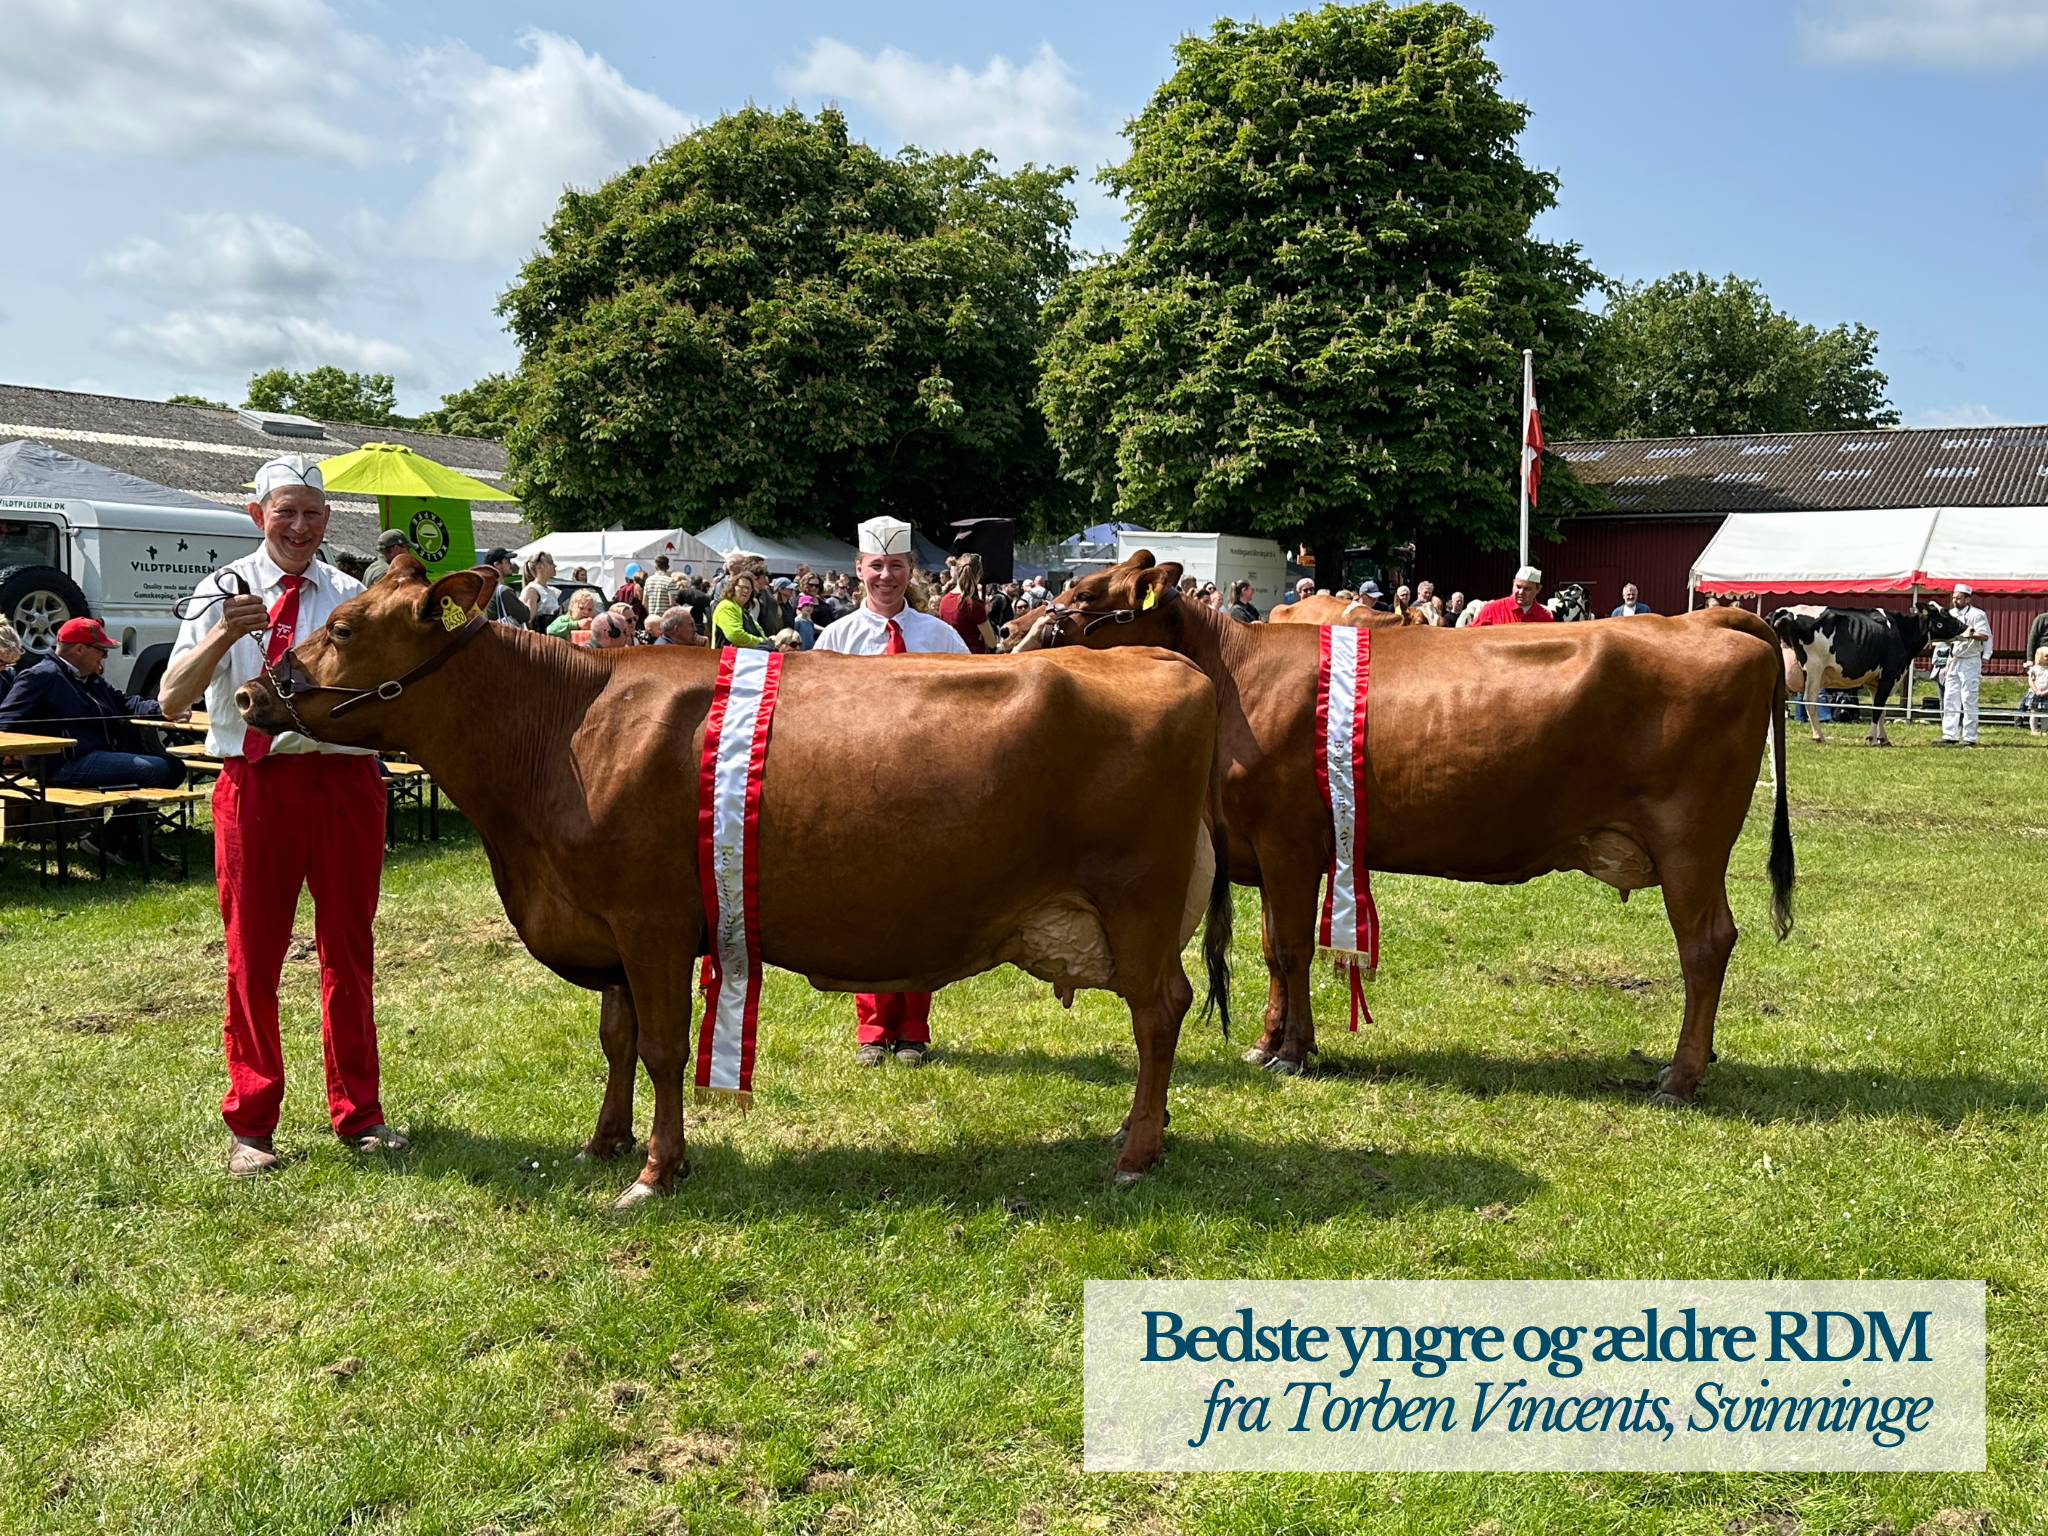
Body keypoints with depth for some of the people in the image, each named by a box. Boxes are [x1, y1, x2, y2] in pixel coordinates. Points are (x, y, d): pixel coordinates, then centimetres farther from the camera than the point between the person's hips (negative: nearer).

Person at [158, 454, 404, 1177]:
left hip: (345, 780, 2)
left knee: (349, 952, 9)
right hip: (255, 784, -1)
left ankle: (357, 1114, 21)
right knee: (252, 954, 6)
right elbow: (172, 699, -9)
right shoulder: (223, 592, 3)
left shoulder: (351, 597, 9)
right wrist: (222, 636, -23)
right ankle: (250, 1124, 18)